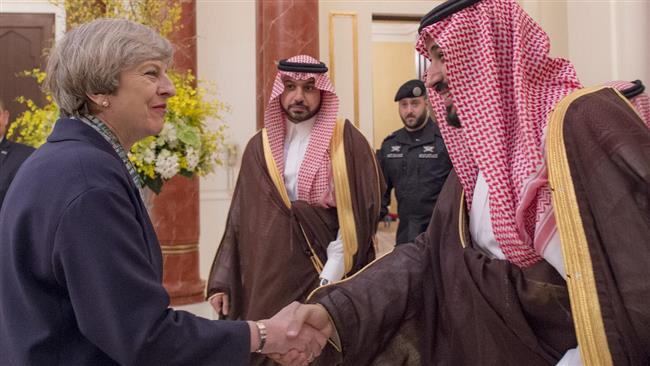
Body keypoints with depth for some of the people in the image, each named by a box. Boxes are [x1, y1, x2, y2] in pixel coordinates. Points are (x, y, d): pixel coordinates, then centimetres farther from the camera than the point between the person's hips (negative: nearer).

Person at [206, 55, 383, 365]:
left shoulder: (347, 142, -4)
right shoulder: (259, 147, 8)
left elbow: (358, 215, -9)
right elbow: (240, 218, 8)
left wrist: (330, 279, -17)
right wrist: (223, 280, 2)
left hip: (325, 277, -3)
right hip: (268, 278, 3)